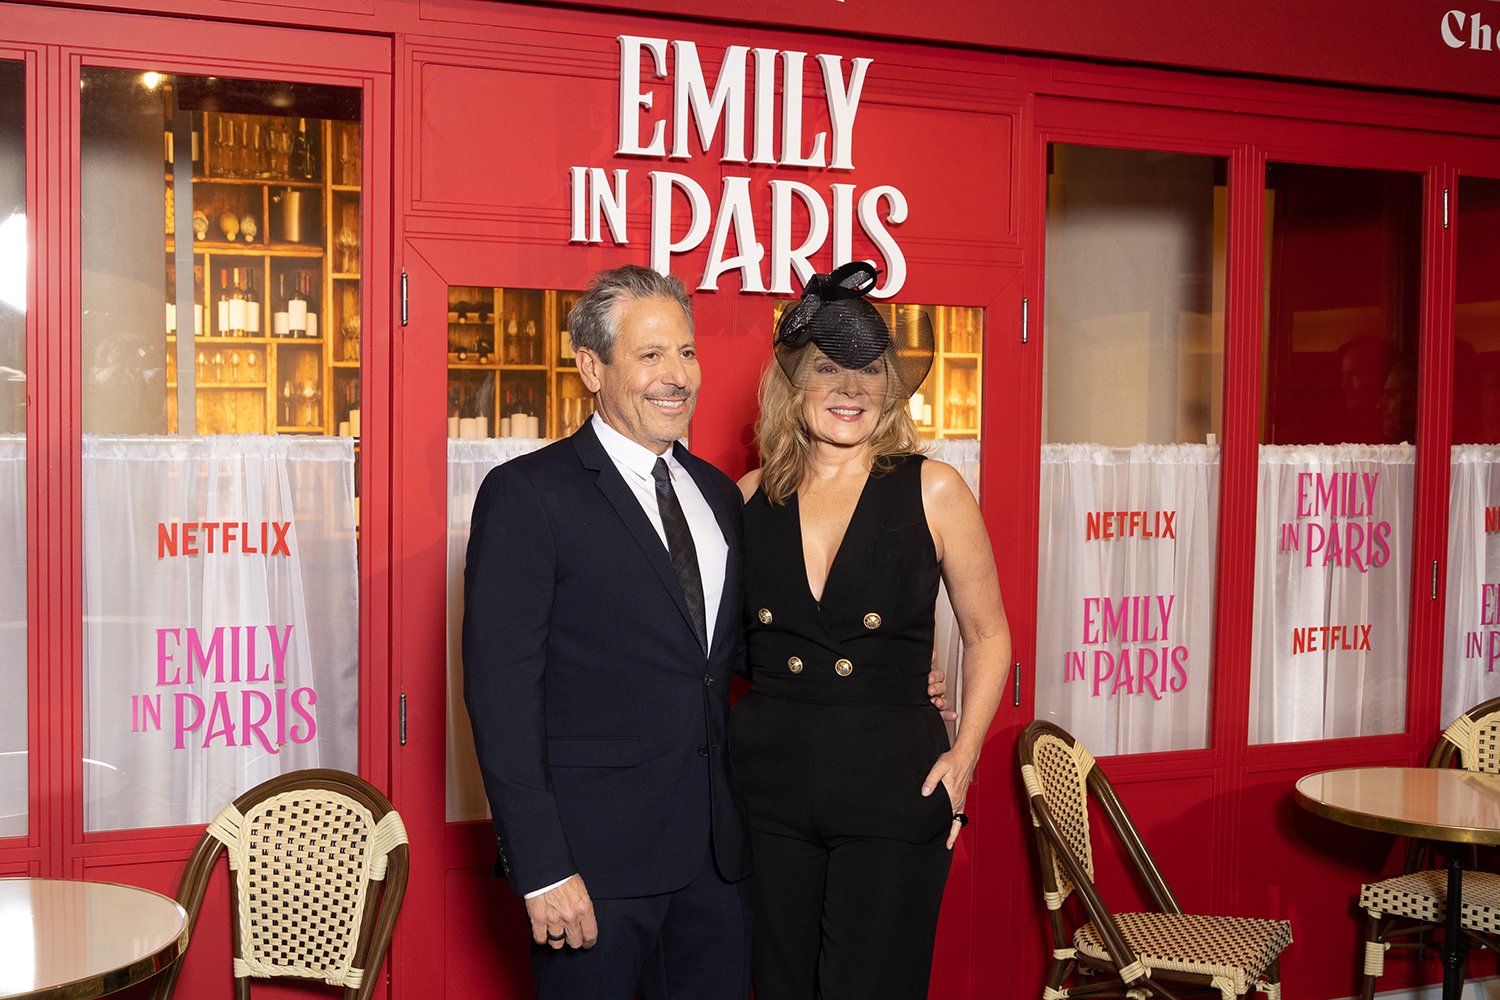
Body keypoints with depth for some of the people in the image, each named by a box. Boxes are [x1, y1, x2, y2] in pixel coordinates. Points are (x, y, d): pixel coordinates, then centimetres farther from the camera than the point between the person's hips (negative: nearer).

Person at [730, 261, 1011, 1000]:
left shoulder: (931, 490, -2)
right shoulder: (752, 496, 4)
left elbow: (987, 635, 5)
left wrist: (963, 756, -3)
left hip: (892, 785, -2)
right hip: (767, 780, 2)